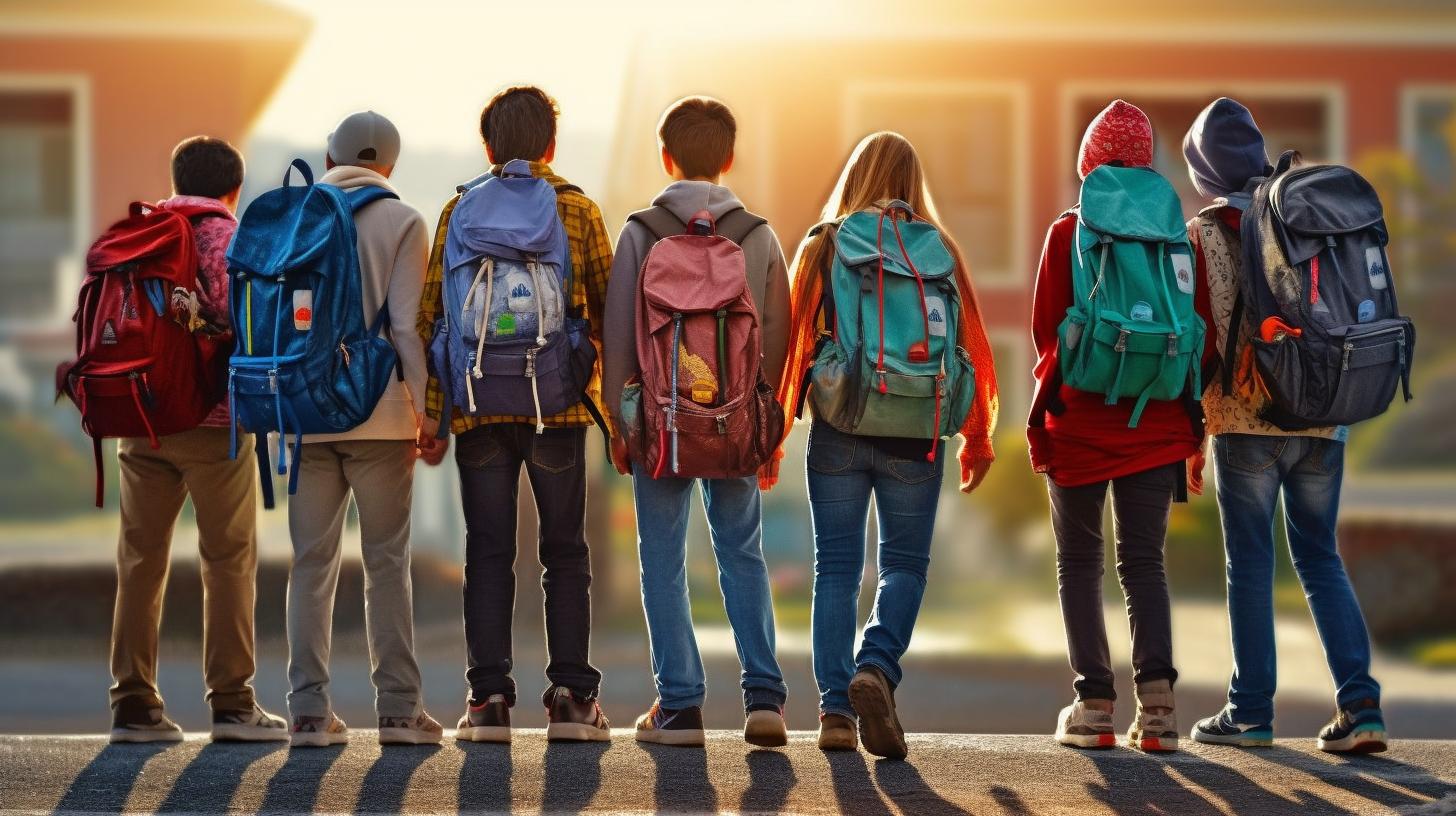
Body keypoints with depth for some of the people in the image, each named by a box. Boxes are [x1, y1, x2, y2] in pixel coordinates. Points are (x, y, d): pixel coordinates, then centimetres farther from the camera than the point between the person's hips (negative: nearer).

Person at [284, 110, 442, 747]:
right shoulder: (401, 221, 0)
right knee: (387, 562, 2)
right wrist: (427, 408, -6)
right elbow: (407, 320, -7)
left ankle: (309, 710, 1)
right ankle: (398, 707, -1)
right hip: (379, 414, -2)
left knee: (311, 563, 6)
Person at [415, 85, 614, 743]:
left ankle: (488, 696, 1)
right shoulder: (579, 211, 4)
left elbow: (431, 315, 0)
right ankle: (572, 696, 4)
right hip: (559, 408, 0)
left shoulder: (461, 213, 4)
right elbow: (609, 311, 4)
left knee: (488, 552, 6)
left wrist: (432, 415, 3)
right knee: (565, 552, 8)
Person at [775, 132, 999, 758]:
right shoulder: (937, 249, 1)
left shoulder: (820, 248, 1)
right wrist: (977, 438, 12)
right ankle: (877, 667, -15)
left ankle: (836, 708, 1)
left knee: (836, 567, 7)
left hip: (838, 429, 0)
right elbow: (968, 345, 3)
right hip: (915, 435, 0)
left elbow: (792, 342, 1)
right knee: (905, 563, 9)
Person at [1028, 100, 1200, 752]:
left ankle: (1094, 704, -1)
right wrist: (1187, 416, 14)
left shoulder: (1067, 235, -7)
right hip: (1155, 425, 2)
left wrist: (1043, 412, 11)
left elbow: (1049, 333, -4)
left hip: (1079, 422, -2)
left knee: (1079, 563, 9)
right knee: (1144, 563, 8)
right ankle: (1156, 698, -10)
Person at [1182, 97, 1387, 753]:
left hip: (1246, 421, -4)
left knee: (1250, 564, 4)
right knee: (1320, 558, 11)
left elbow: (1199, 337, -6)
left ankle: (1251, 712, 6)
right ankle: (1359, 704, 0)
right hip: (1323, 421, 4)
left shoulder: (1203, 236, -5)